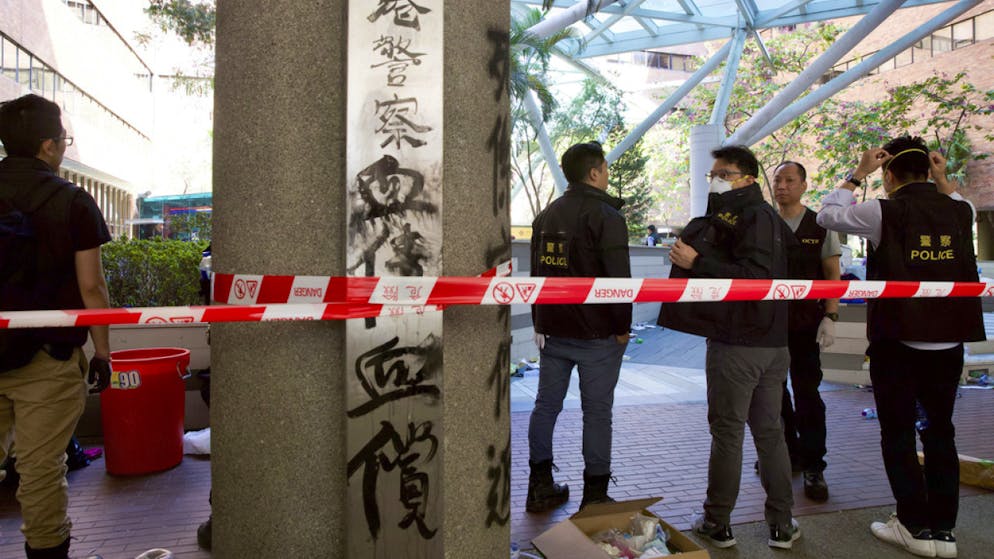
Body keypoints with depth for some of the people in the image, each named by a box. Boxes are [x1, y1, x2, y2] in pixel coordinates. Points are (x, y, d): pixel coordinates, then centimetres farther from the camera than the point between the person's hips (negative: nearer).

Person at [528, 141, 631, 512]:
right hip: (597, 333, -6)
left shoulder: (546, 216, 12)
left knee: (546, 405, 13)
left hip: (553, 329, 7)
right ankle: (594, 496, 11)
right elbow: (618, 279, -15)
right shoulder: (606, 216, -10)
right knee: (597, 412, 3)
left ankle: (540, 488, 21)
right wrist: (623, 326, -4)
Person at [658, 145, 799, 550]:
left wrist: (696, 263, -23)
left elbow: (753, 275, -24)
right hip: (773, 342, 9)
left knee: (727, 432, 2)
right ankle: (782, 524, 22)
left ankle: (717, 523, 14)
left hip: (737, 344, -9)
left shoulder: (749, 215, -13)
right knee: (769, 431, 14)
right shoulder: (769, 216, 17)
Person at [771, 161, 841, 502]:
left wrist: (830, 318, -9)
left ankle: (813, 466, 11)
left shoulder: (820, 226, 1)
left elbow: (833, 276, 1)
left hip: (806, 322, -3)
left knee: (807, 393, 0)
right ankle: (788, 453, 27)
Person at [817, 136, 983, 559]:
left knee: (898, 433, 7)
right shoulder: (959, 212, 3)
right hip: (950, 342, 5)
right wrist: (942, 178, 21)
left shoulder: (885, 213, -11)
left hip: (897, 342, -4)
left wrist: (857, 174, 8)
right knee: (940, 432, 13)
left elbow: (827, 214, 3)